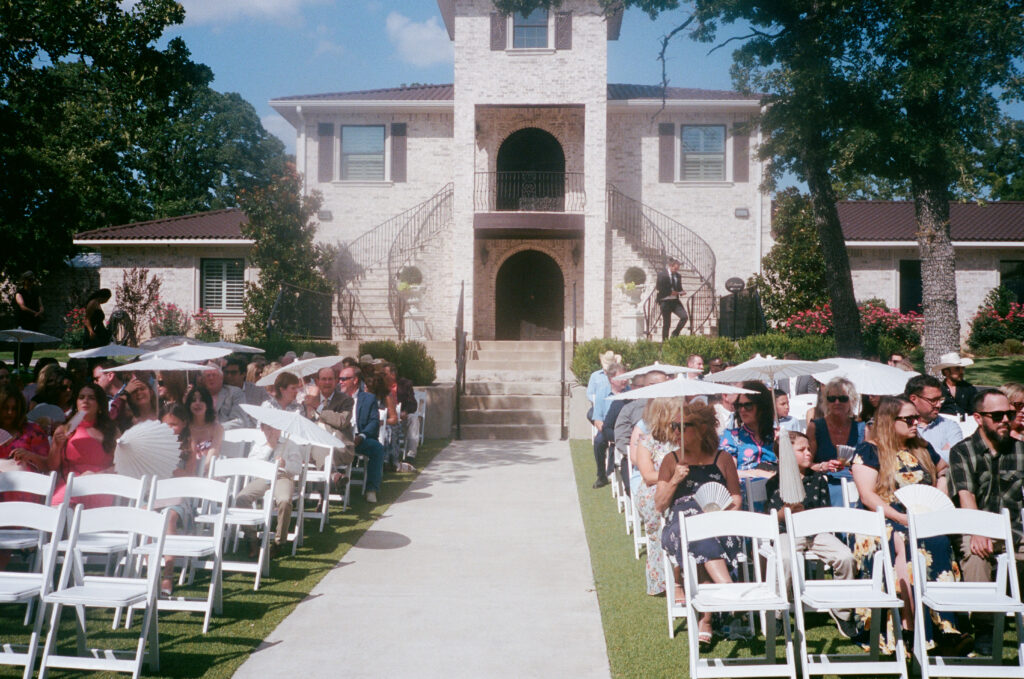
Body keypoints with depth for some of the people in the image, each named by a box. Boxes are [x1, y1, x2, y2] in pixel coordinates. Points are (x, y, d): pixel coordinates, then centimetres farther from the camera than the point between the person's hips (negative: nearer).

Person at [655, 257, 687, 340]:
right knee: (666, 324, -1)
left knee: (684, 317, -14)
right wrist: (670, 292, -16)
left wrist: (680, 292, -3)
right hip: (665, 301, -5)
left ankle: (675, 333, 6)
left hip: (675, 301, 5)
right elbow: (659, 289, -10)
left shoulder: (677, 275, 10)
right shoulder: (662, 274, -6)